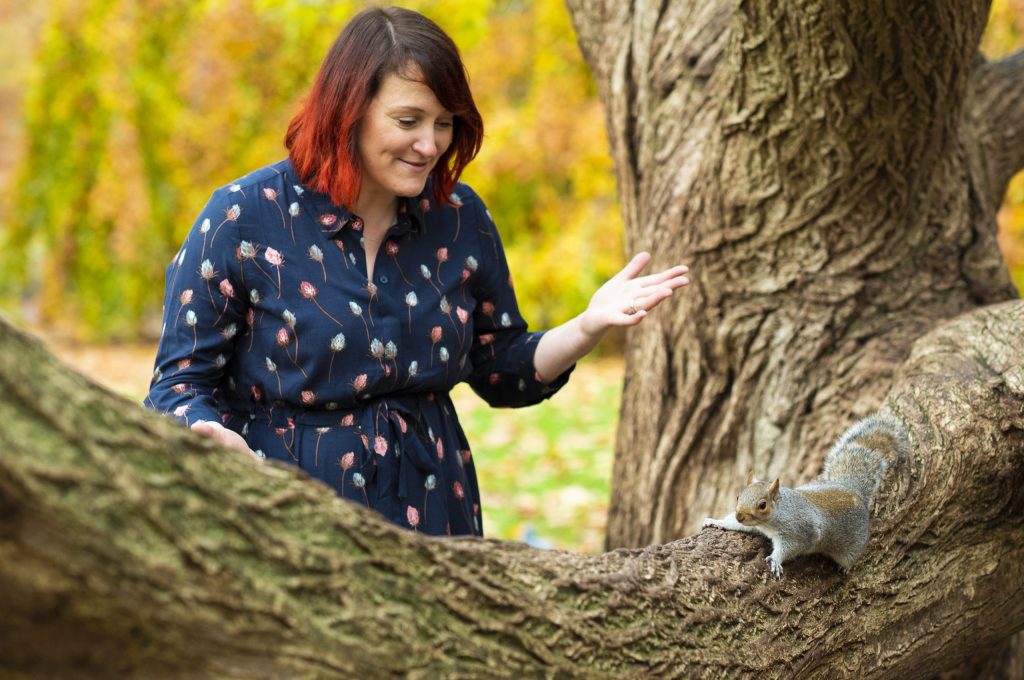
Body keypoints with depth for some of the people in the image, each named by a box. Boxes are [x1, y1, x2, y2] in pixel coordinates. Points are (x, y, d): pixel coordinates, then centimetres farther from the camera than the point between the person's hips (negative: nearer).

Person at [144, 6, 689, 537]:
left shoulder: (460, 219, 2)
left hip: (430, 516, 4)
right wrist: (215, 438, -31)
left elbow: (503, 372, 11)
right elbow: (179, 384, -8)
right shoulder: (243, 218, -10)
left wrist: (588, 328, -7)